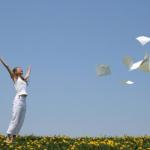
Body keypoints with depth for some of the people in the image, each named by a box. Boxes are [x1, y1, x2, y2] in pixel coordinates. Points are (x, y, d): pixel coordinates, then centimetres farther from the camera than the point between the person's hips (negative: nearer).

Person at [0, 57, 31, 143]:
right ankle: (8, 137, -4)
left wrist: (29, 68, 61)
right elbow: (8, 68, 0)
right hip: (18, 100, -7)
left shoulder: (24, 79, 23)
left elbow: (28, 74, 44)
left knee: (20, 121, 3)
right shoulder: (15, 77, 7)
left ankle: (13, 138, 6)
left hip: (24, 101, 7)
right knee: (15, 120, -9)